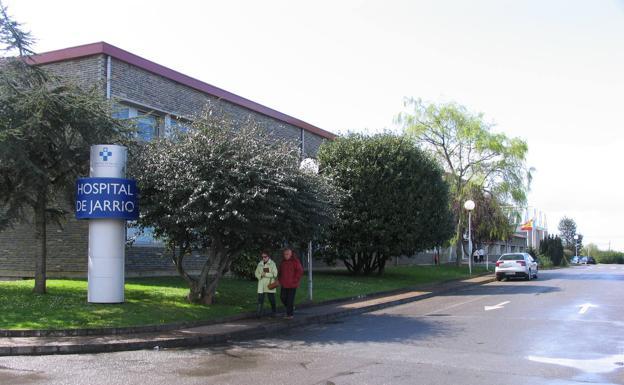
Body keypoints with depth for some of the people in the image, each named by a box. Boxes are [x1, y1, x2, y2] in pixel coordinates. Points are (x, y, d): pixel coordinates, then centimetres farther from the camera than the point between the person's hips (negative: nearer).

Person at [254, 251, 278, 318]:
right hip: (261, 285, 3)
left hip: (270, 284, -3)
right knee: (260, 299, -6)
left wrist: (266, 274, -16)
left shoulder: (272, 263, -5)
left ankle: (273, 311, 25)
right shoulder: (260, 264, 8)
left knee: (271, 298, 5)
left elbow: (275, 274, -10)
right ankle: (258, 313, -7)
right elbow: (256, 273, 12)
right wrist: (261, 275, -9)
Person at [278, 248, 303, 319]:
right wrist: (280, 280, 13)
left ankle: (290, 314, 4)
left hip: (292, 284, -6)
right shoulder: (283, 262, 11)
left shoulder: (295, 261, -9)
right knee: (282, 297, 5)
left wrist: (295, 280, -14)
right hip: (284, 284, 6)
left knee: (290, 299, -5)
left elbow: (300, 271, -12)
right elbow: (281, 272, 24)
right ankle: (291, 307, 30)